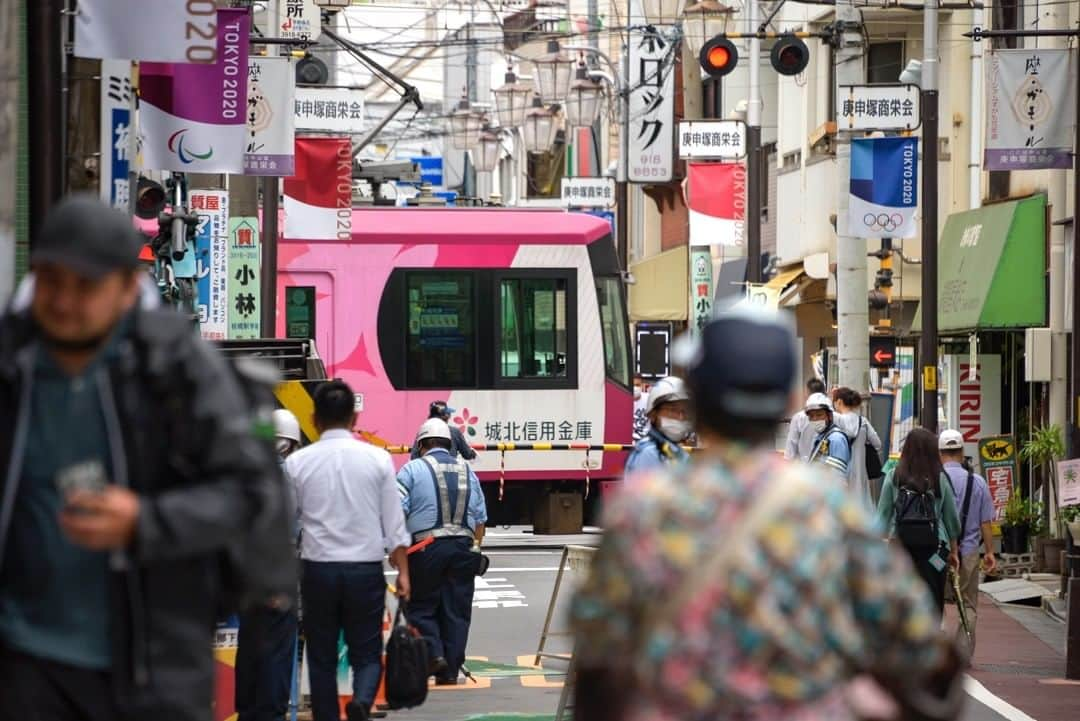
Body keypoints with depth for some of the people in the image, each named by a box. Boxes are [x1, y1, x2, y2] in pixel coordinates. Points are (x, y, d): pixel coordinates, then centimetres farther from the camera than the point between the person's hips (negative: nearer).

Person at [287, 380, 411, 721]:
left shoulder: (298, 462, -2)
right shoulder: (377, 459, -1)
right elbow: (394, 522, 0)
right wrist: (402, 571, 8)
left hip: (319, 569, 0)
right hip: (366, 569, 0)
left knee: (322, 658, 10)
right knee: (366, 653, 6)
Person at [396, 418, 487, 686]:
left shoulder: (413, 469, 0)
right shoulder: (467, 471, 13)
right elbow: (480, 516, 15)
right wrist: (476, 547, 22)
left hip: (427, 546, -3)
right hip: (463, 547, 3)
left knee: (422, 606, 7)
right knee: (456, 610, 6)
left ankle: (433, 652, -12)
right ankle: (450, 672, 6)